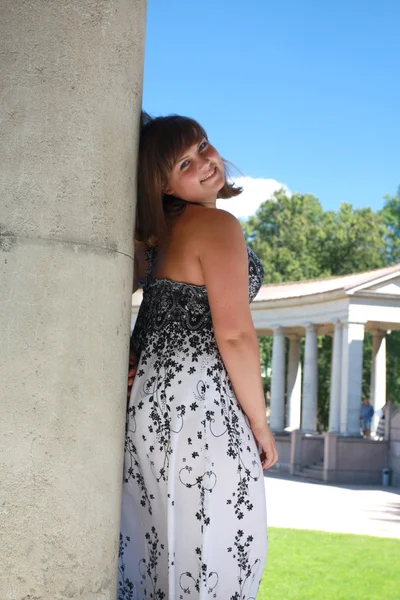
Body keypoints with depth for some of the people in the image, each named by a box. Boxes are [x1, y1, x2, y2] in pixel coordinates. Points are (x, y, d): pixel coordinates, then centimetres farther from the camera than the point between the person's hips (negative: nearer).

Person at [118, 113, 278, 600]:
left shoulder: (160, 231, 14)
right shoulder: (218, 225, -11)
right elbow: (233, 334, -15)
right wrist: (259, 423, -7)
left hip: (147, 393, 9)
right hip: (197, 397, -9)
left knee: (155, 538, 14)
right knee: (211, 541, -2)